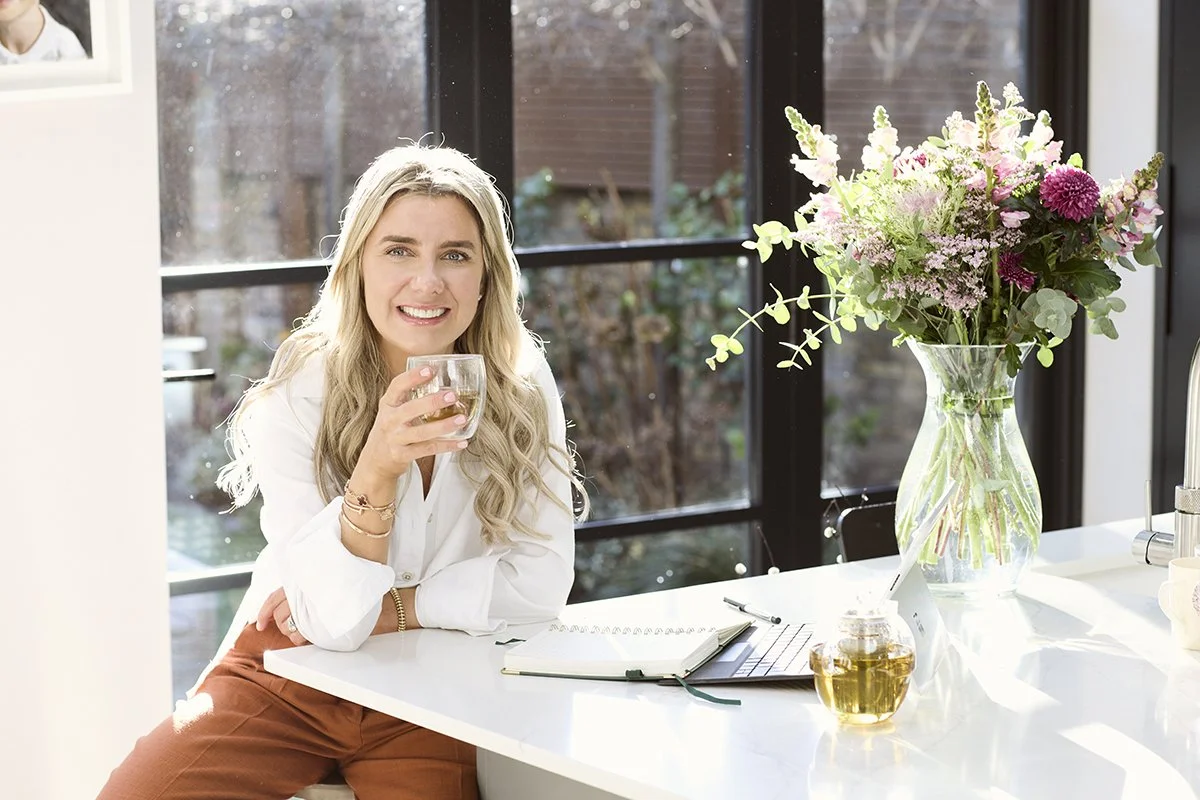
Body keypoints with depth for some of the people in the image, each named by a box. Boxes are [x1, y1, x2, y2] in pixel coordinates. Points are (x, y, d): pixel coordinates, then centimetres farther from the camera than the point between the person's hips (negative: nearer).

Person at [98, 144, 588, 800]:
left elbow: (542, 580, -7)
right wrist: (376, 469, -35)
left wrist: (388, 608, -13)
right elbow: (334, 621, -21)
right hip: (292, 677, -1)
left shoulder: (521, 384, -7)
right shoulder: (297, 396, -14)